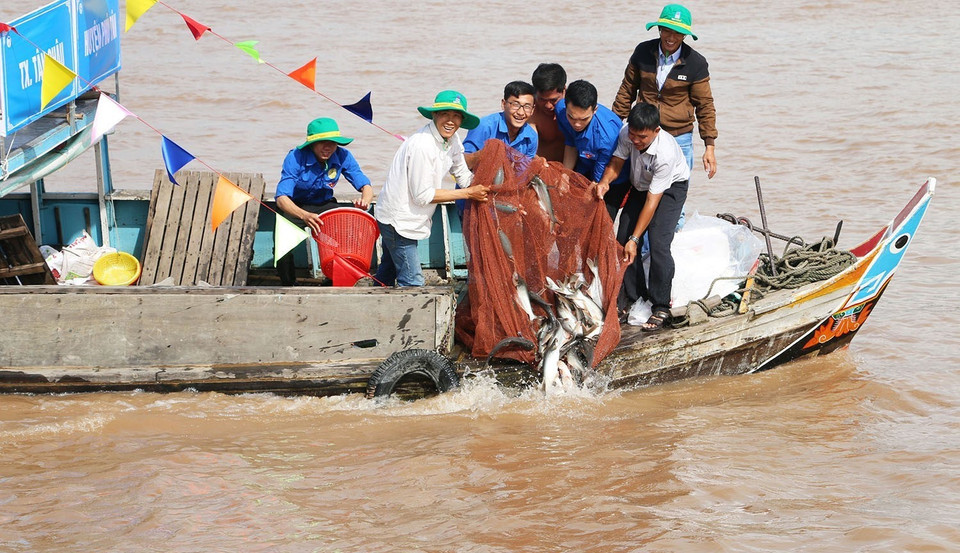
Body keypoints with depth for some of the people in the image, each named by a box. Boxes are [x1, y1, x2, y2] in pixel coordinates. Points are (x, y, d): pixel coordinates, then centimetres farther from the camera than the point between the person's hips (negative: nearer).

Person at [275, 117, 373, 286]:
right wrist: (304, 216, -56)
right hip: (294, 207, -3)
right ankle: (288, 286, 1)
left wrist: (364, 200, -40)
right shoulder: (295, 158, -28)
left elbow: (365, 186, -13)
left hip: (324, 205, 3)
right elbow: (281, 198, -35)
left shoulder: (342, 156, -17)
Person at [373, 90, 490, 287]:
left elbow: (464, 177, 9)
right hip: (398, 219, -10)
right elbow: (422, 195, -24)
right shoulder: (422, 145, -28)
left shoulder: (451, 140, -1)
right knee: (412, 283, -11)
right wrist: (468, 193, -21)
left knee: (387, 274, 24)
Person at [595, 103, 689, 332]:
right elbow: (616, 162, -10)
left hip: (671, 186, -6)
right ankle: (630, 296, 13)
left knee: (658, 243, -20)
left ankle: (660, 308, -11)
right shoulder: (626, 133, -24)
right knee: (623, 238, -3)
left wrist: (634, 239, -31)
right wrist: (605, 181, -35)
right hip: (640, 185, 6)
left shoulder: (665, 153, -38)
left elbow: (652, 200, -33)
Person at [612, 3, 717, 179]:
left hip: (679, 138, -2)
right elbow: (627, 90, 12)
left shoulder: (696, 63, -7)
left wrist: (709, 146, -2)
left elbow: (705, 106, 0)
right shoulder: (643, 52, -1)